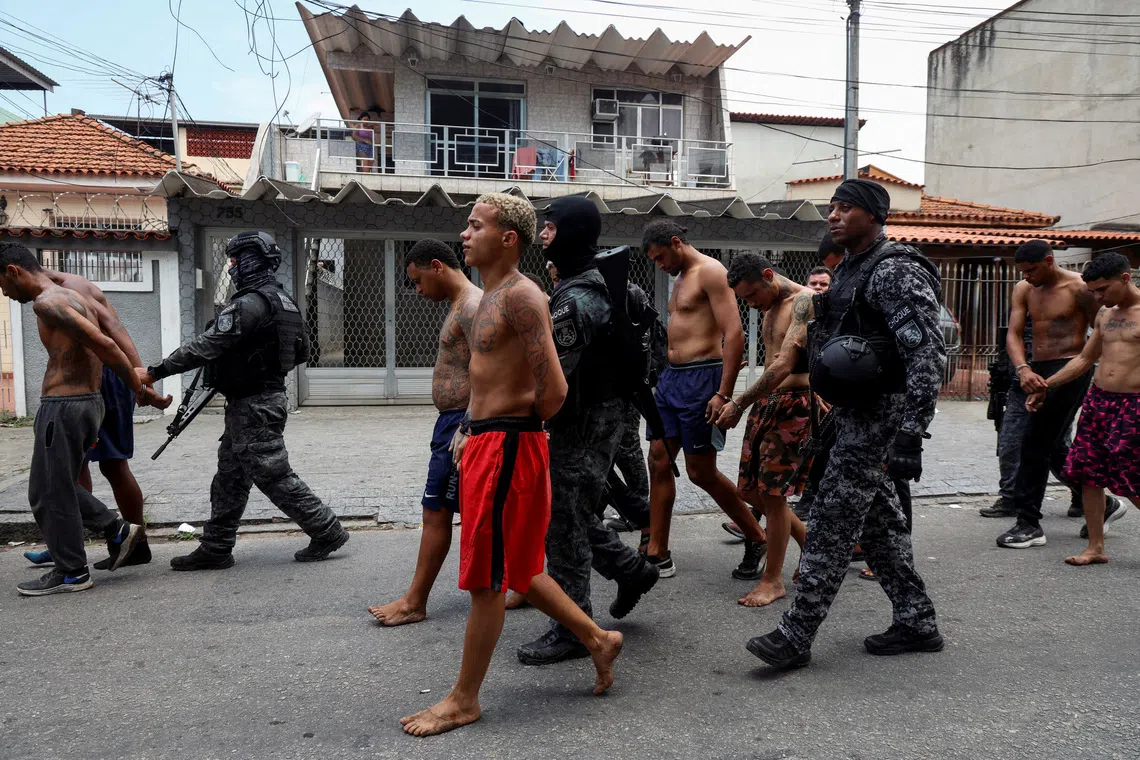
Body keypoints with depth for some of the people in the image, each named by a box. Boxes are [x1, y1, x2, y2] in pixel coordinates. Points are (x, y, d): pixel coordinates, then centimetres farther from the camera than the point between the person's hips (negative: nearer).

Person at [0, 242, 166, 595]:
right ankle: (117, 529, 21)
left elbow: (105, 345, -22)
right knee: (58, 486, 21)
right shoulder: (75, 297, 16)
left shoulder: (46, 302, -14)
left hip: (63, 406, -10)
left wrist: (140, 390, -18)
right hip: (88, 402, 10)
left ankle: (71, 573, 15)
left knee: (49, 493, 4)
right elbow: (101, 349, 17)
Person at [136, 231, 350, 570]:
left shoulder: (249, 304, -19)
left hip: (253, 407, -10)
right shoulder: (284, 301, 11)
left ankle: (327, 532, 7)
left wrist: (153, 372, -14)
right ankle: (215, 549, 21)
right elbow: (301, 351, 18)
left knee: (274, 476, -2)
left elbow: (204, 347, -21)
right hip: (269, 395, 10)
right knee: (229, 477, 14)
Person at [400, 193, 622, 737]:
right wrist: (473, 433, 14)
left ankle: (464, 700, 19)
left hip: (506, 446, -10)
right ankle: (597, 639, 35)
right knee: (515, 570, 20)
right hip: (486, 442, 10)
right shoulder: (492, 298, 15)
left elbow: (554, 390, -21)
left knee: (486, 580, 3)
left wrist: (519, 426, -4)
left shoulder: (520, 297, -16)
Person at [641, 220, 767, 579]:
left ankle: (756, 538, 18)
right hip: (671, 376, 9)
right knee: (659, 461, 5)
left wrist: (723, 394, -24)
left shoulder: (710, 272, -10)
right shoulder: (680, 279, 19)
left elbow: (734, 334, -19)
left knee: (701, 473, -2)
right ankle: (657, 554, 11)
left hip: (700, 378, -9)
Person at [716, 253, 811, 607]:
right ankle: (807, 539, 31)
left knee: (772, 493, -5)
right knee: (751, 490, 9)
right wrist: (749, 404, 11)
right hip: (766, 401, 9)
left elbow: (784, 365, -21)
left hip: (795, 402, -9)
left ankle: (773, 580, 9)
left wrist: (740, 402, -20)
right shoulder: (771, 308, 16)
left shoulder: (805, 301, -13)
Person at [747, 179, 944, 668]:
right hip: (854, 414, 10)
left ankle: (795, 637, 1)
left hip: (878, 417, -10)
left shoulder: (896, 272, -16)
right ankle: (917, 623, 28)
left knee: (830, 523, -7)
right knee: (877, 520, 15)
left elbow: (927, 355, -22)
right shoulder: (849, 270, 15)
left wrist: (911, 437, -26)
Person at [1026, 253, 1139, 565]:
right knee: (1088, 474, 5)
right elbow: (1085, 359, 23)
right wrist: (1046, 385, 18)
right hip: (1097, 399, 7)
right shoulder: (1105, 315, 14)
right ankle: (1096, 547, 15)